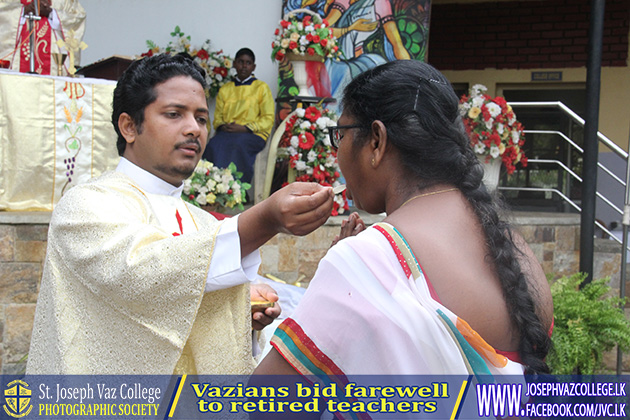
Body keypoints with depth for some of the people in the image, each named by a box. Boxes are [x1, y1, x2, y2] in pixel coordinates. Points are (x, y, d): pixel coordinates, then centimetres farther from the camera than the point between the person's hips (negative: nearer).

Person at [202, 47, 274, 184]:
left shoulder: (262, 88, 11)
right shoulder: (224, 89, 23)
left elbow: (268, 119, 3)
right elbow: (217, 116, 20)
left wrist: (245, 128, -11)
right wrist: (222, 126, -5)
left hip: (253, 135, -3)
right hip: (226, 133, 3)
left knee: (236, 144, -38)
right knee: (213, 145, -33)